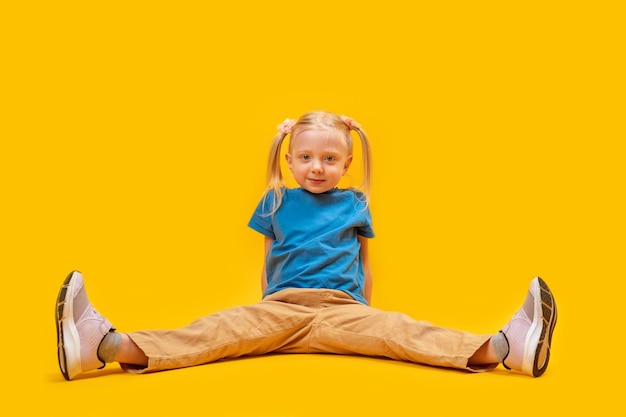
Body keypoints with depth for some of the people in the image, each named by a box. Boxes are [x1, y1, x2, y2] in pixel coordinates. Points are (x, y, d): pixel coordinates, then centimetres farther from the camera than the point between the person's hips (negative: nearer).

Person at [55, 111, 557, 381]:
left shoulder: (354, 204, 14)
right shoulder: (277, 202, 15)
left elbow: (364, 261, 20)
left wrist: (365, 311, 15)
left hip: (343, 309, 0)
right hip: (279, 307, 0)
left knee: (395, 330, -25)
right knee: (219, 329, -23)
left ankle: (500, 347, -49)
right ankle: (111, 345, -45)